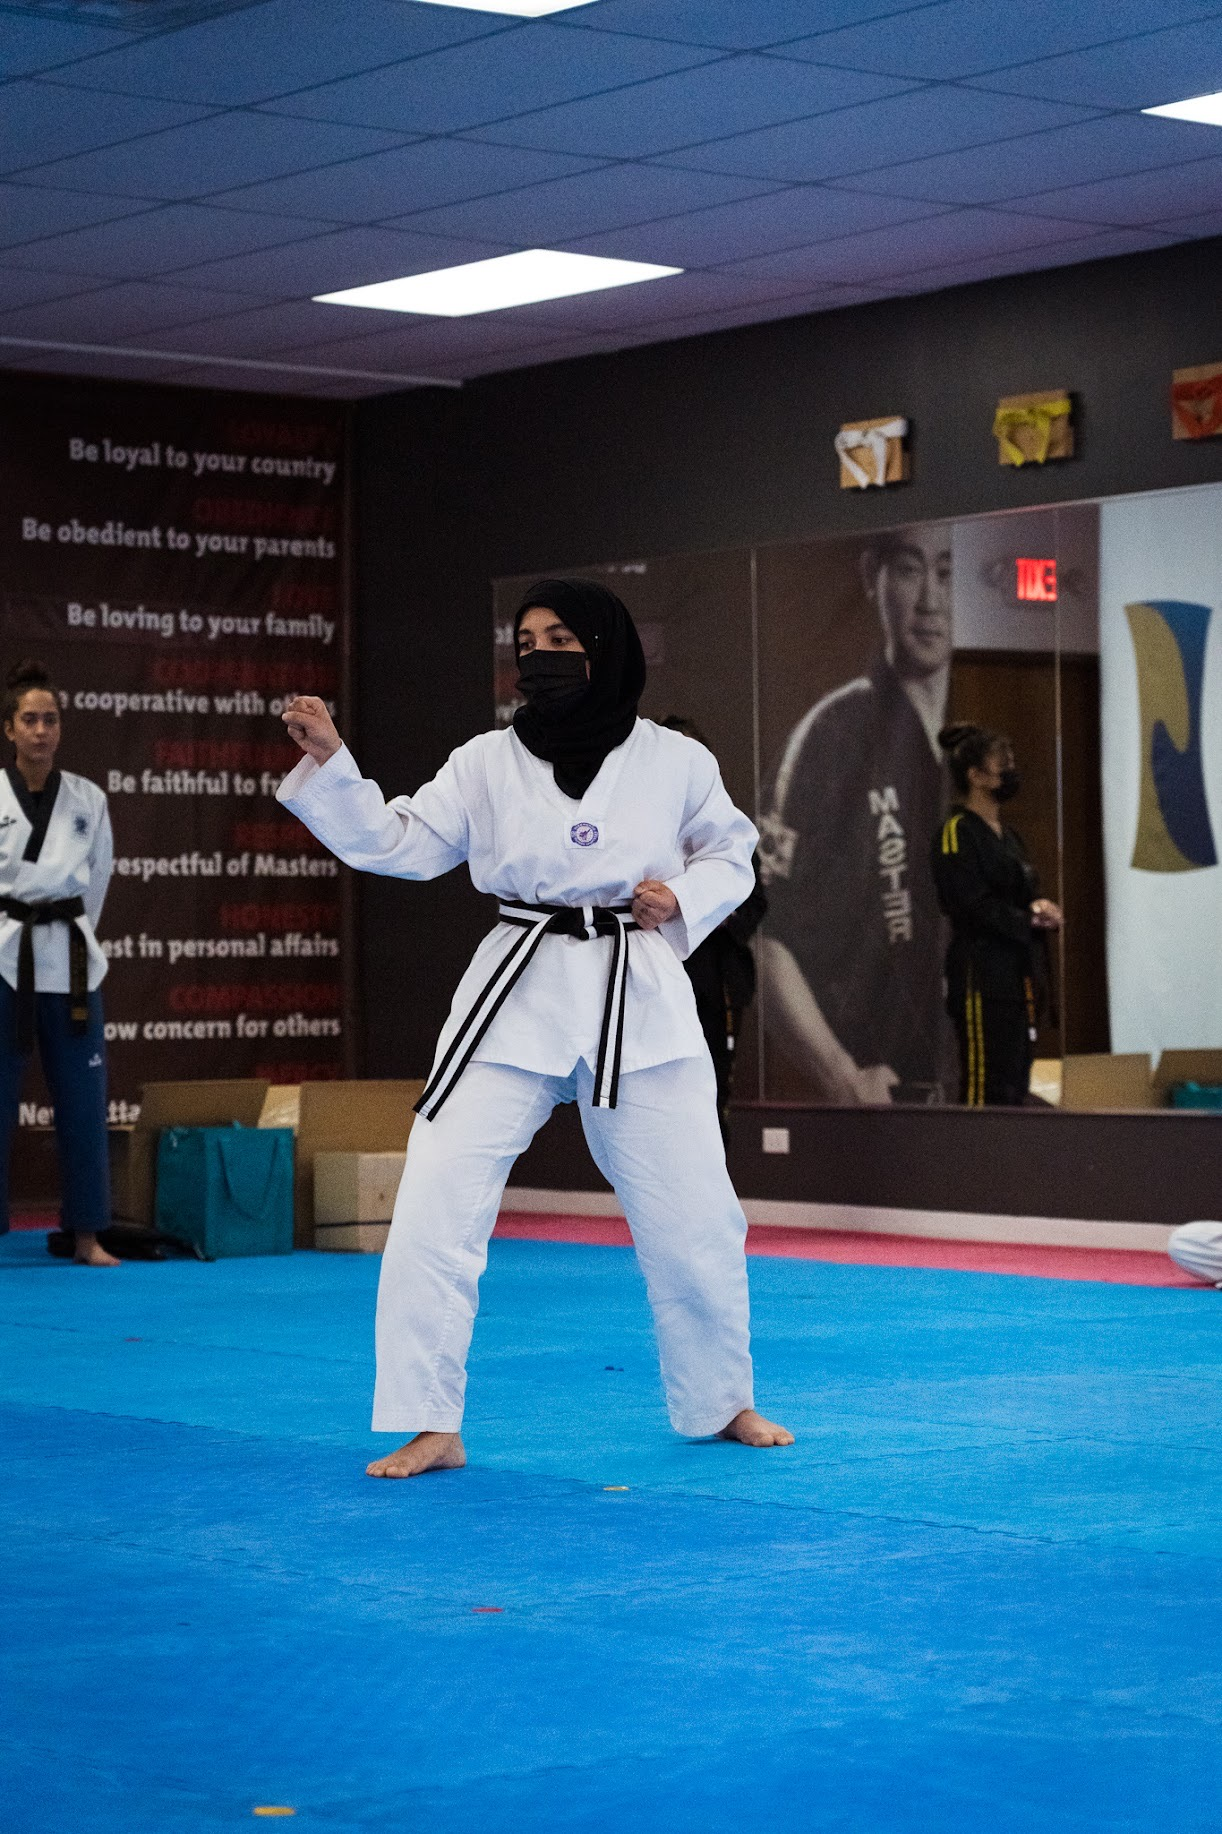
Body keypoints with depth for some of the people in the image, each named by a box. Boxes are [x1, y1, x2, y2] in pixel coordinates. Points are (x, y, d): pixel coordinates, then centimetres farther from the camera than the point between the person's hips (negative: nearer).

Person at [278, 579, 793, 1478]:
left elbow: (731, 854, 14)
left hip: (640, 1002, 0)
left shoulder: (675, 762, 1)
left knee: (693, 1216, 7)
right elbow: (396, 842, 1)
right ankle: (430, 1428, 0)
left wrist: (684, 901, -5)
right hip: (518, 997, 0)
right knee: (436, 1208, -10)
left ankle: (725, 1403, 30)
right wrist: (329, 761, -10)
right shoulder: (488, 763, 2)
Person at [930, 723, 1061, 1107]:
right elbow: (973, 905, -16)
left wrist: (1038, 908, -1)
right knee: (984, 1089, -13)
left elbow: (1025, 893, 22)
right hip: (981, 976, -9)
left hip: (1016, 974, 9)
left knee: (1014, 1088, 8)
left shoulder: (1005, 834, 19)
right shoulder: (957, 832, -9)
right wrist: (1029, 919, -7)